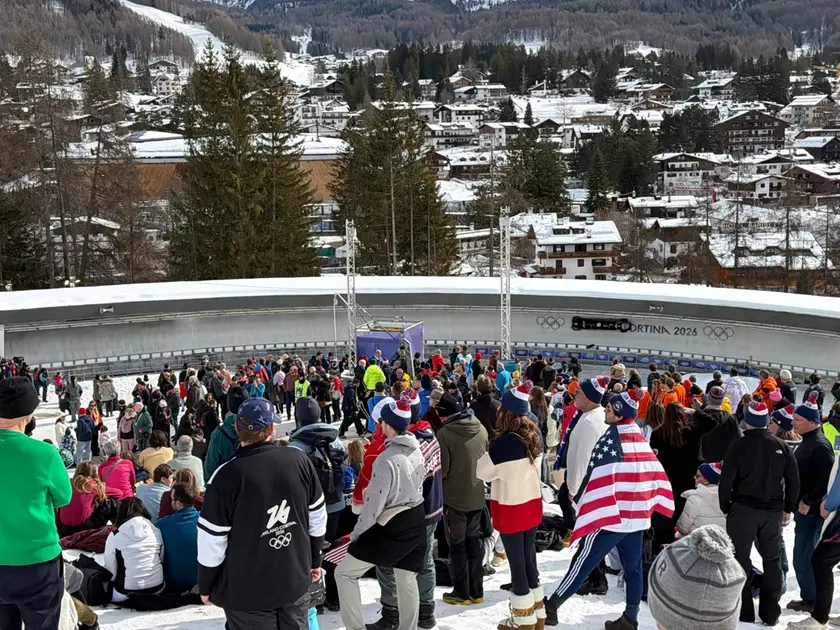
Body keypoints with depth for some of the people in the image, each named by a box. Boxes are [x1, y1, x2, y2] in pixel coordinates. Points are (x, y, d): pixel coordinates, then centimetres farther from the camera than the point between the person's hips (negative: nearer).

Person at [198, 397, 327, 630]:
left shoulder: (227, 476, -20)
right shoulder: (299, 460, -7)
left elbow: (212, 541, -13)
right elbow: (318, 518, 4)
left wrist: (206, 586, 3)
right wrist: (314, 560, 19)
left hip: (246, 592, -3)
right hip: (296, 582, 3)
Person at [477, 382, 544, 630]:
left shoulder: (505, 442, -24)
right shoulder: (534, 436, -1)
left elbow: (482, 471, -11)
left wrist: (491, 452, 3)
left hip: (511, 508, -7)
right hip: (531, 504, 7)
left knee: (517, 562, 5)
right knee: (529, 558, 18)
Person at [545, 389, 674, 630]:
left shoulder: (610, 440, -14)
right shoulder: (643, 442, 7)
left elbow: (596, 478, -14)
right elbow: (656, 476, 11)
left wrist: (579, 502, -1)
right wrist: (645, 507, 17)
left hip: (611, 516, -6)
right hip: (638, 516, 7)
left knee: (583, 563, 1)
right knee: (633, 568, 13)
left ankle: (551, 607, 10)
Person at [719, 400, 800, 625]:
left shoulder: (739, 446, -11)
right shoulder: (781, 446, -2)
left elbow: (726, 481, -12)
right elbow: (793, 480, 2)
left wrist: (726, 507, 2)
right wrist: (788, 507, 13)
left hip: (743, 509, -3)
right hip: (773, 511, 3)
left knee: (741, 560, 6)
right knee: (772, 559, 15)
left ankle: (743, 613, 7)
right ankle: (770, 613, 18)